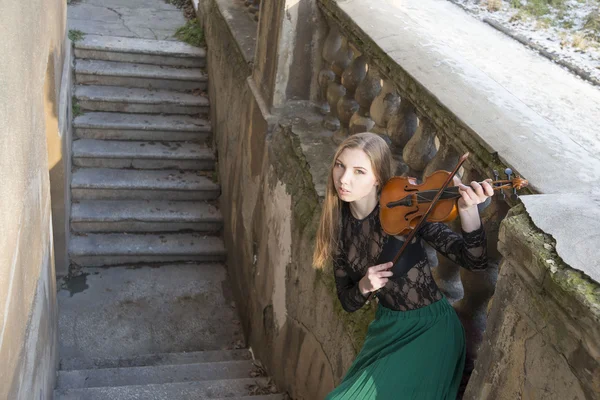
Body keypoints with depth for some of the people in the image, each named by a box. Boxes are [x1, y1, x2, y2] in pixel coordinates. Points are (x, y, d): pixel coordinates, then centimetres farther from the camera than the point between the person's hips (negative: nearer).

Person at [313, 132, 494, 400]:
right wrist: (363, 287, -22)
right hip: (387, 326, 5)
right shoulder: (338, 225, -6)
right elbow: (347, 302, 0)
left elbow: (475, 261, -23)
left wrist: (467, 210, -40)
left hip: (430, 328, -5)